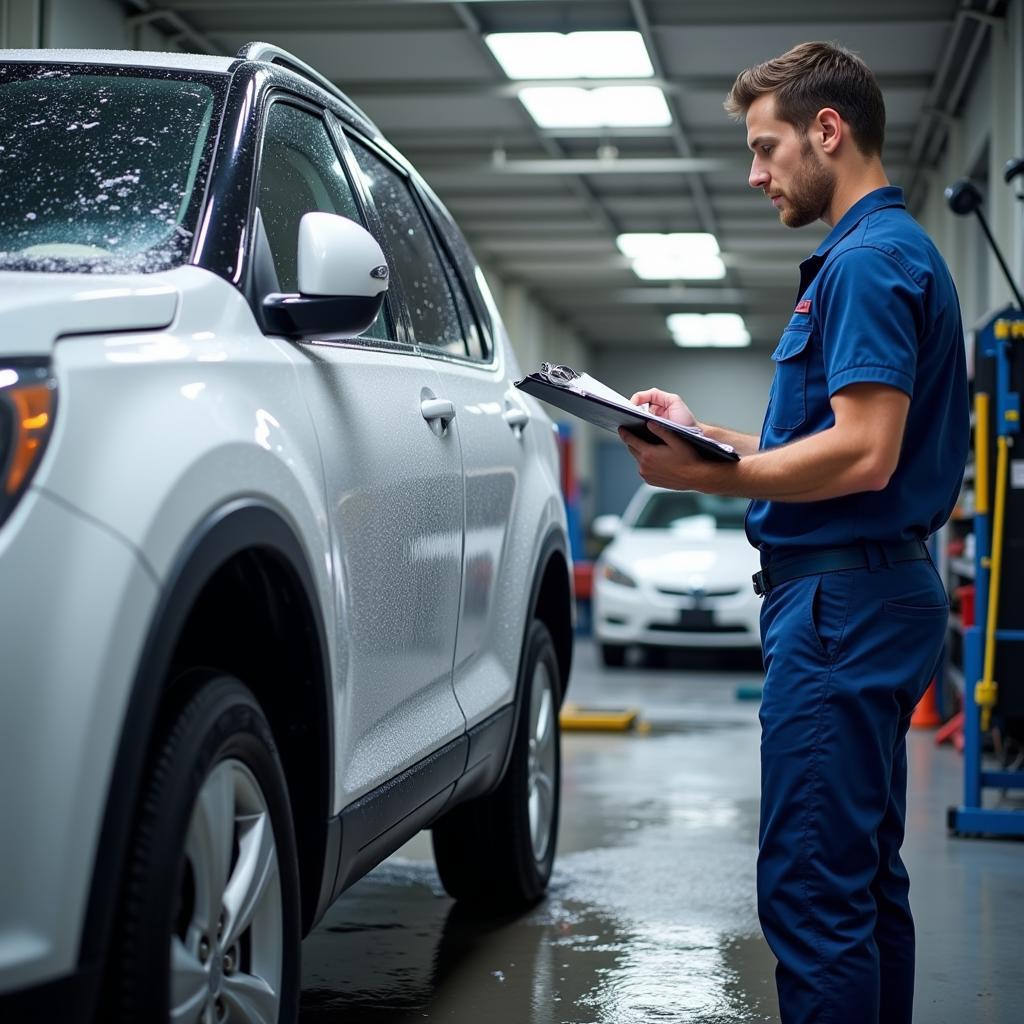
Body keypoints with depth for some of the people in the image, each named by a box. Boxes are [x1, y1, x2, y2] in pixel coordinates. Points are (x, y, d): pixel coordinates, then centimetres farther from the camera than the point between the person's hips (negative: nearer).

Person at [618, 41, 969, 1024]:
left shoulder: (870, 259, -14)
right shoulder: (890, 252, 20)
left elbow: (863, 454, -24)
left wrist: (702, 476, -19)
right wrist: (706, 435, 14)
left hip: (841, 604, -11)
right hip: (870, 598, 11)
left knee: (810, 885, -8)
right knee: (866, 878, 16)